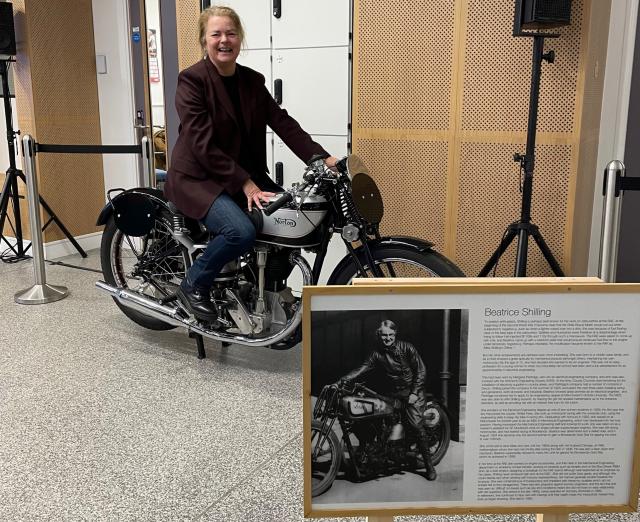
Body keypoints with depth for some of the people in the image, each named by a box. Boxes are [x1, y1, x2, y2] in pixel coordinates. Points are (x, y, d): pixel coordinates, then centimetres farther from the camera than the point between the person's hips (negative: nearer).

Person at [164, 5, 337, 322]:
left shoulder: (253, 81, 7)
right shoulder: (191, 80, -11)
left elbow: (283, 123, -2)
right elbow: (204, 145, -19)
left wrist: (323, 159, -16)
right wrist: (245, 185, -25)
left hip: (245, 172, 6)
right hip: (197, 177, -6)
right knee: (241, 231, -30)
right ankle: (193, 285, -4)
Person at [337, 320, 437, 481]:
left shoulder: (406, 347, -6)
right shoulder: (377, 354, 4)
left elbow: (421, 370, -6)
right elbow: (362, 368, -4)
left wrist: (414, 393, -13)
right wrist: (343, 380, -19)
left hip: (413, 390, -4)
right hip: (394, 393, 5)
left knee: (416, 424, -19)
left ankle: (429, 465, -8)